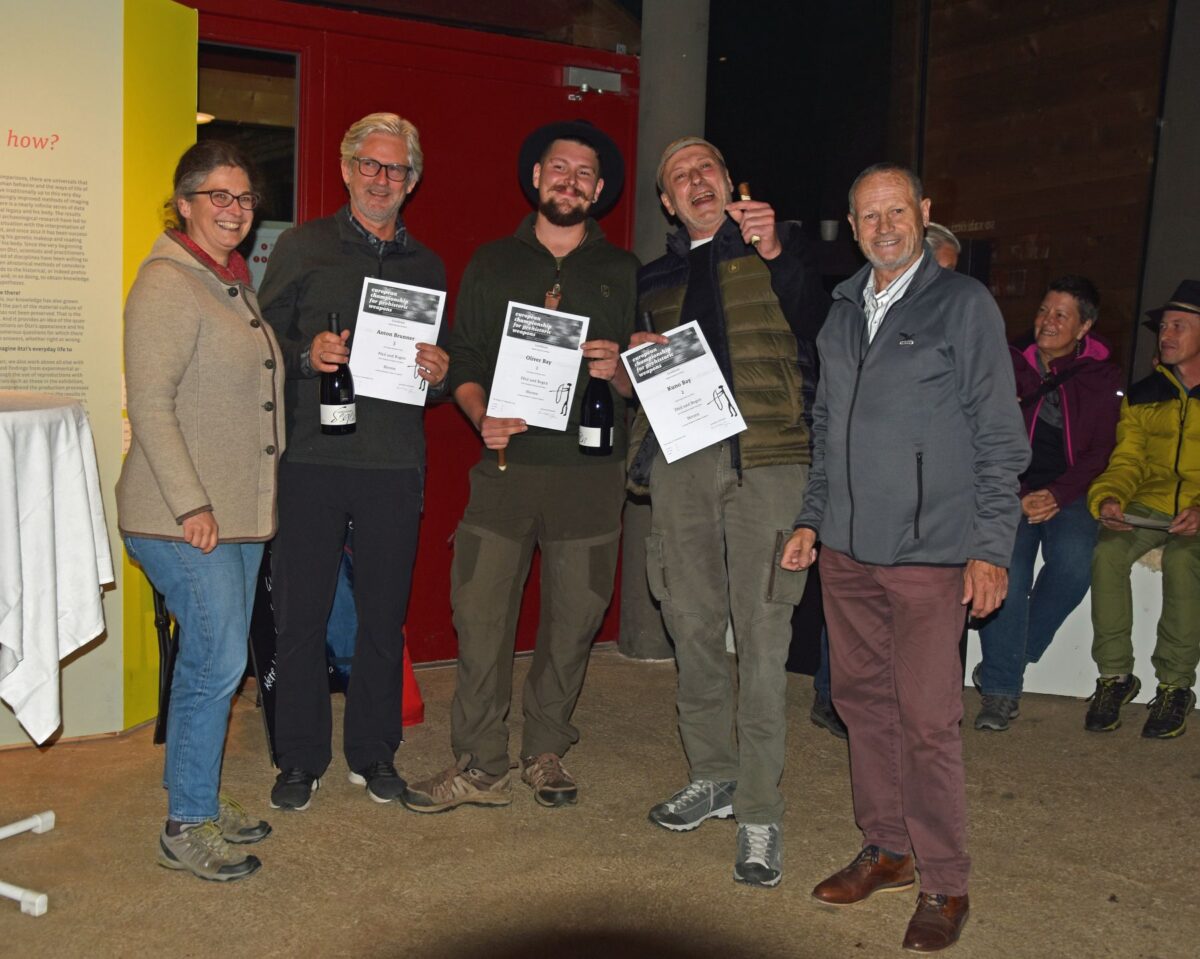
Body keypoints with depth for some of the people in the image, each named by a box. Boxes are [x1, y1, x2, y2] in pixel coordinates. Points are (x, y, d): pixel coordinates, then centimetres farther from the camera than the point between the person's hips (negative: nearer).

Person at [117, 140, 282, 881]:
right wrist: (191, 506, -20)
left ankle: (201, 799, 26)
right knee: (220, 661, -8)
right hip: (183, 515, -9)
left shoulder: (235, 281, 16)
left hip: (240, 510, 9)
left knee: (212, 661, 14)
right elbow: (150, 404, -18)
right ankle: (187, 828, 6)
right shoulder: (167, 284, -12)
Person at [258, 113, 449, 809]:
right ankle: (301, 757, 17)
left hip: (395, 464, 2)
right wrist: (306, 355, -16)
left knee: (385, 614, 8)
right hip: (313, 457, -2)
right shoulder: (302, 248, 7)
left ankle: (375, 753, 22)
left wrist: (440, 372, -3)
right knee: (301, 612, 2)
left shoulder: (428, 267, 16)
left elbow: (443, 364, 19)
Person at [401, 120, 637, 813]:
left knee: (572, 621, 6)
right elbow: (464, 360, 10)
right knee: (481, 617, -4)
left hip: (590, 473, 0)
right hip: (506, 465, 0)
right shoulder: (492, 264, 12)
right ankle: (480, 767, 8)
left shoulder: (623, 273, 11)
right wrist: (483, 417, -9)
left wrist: (618, 369, -12)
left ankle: (547, 752, 24)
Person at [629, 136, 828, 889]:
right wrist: (638, 354, 3)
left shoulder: (778, 249, 9)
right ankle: (712, 776, 27)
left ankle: (759, 813, 2)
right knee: (693, 626, 10)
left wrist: (777, 252, -23)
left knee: (763, 636, -6)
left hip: (766, 460, -4)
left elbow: (819, 328, -9)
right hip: (681, 459, 5)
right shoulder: (655, 278, 20)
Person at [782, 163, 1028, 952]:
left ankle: (945, 885, 9)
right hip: (847, 549, 6)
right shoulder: (842, 313, 14)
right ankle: (886, 850, 26)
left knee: (927, 718, -4)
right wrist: (812, 519, 14)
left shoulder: (964, 305, -2)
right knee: (863, 700, 11)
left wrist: (991, 547, -9)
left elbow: (1000, 438, -4)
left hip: (930, 550, -5)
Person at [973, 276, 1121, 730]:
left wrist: (1058, 494, -10)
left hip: (1068, 495, 0)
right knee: (1007, 560, -28)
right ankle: (1002, 687, -19)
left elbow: (1103, 451, 6)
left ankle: (1003, 662, -13)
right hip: (1010, 489, 0)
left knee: (1074, 560, -30)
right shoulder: (1010, 362, 11)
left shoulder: (1101, 376, 10)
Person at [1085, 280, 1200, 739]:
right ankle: (1114, 675, -16)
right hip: (1146, 506, 3)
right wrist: (1108, 497, -13)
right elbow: (1126, 461, 10)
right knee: (1107, 551, -28)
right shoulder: (1143, 395, 16)